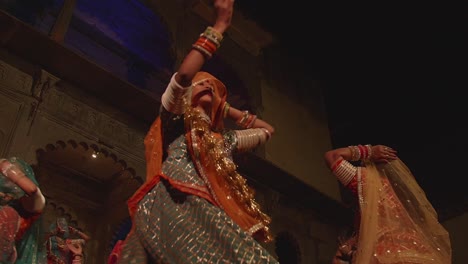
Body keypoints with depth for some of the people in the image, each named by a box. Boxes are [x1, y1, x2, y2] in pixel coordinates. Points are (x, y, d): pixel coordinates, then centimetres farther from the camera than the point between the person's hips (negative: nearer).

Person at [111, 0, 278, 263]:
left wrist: (227, 109, 41)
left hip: (210, 210, 6)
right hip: (175, 201, -6)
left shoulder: (223, 138, 35)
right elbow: (183, 75, 0)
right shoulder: (174, 117, 19)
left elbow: (267, 130, 44)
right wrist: (219, 26, 7)